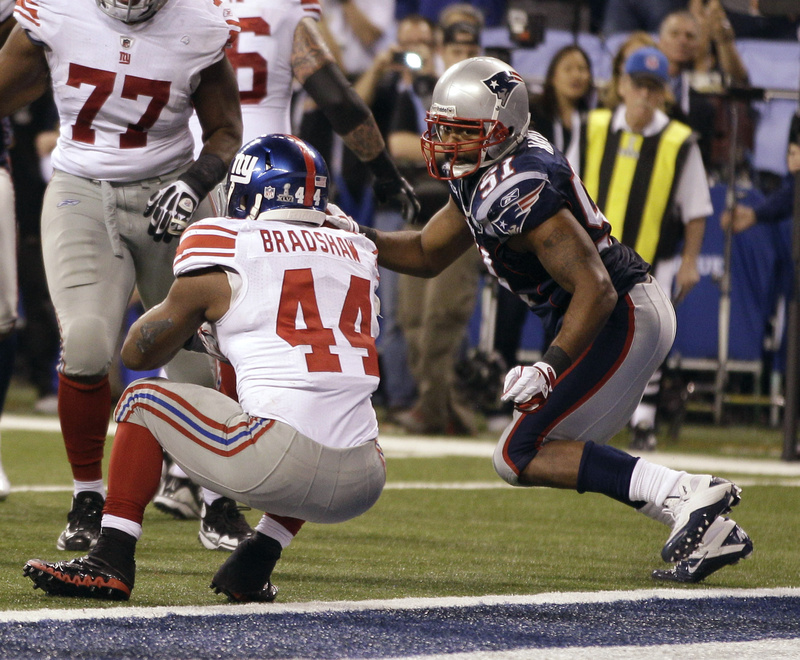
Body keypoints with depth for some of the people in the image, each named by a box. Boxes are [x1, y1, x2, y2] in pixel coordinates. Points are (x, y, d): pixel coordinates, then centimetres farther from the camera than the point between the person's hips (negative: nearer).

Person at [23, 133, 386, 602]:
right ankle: (256, 564, 26)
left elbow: (138, 353, 19)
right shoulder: (359, 255, 19)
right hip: (362, 487, 5)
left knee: (144, 400, 17)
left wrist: (191, 325, 38)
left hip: (281, 466, -5)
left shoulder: (224, 253, 5)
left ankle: (111, 564, 15)